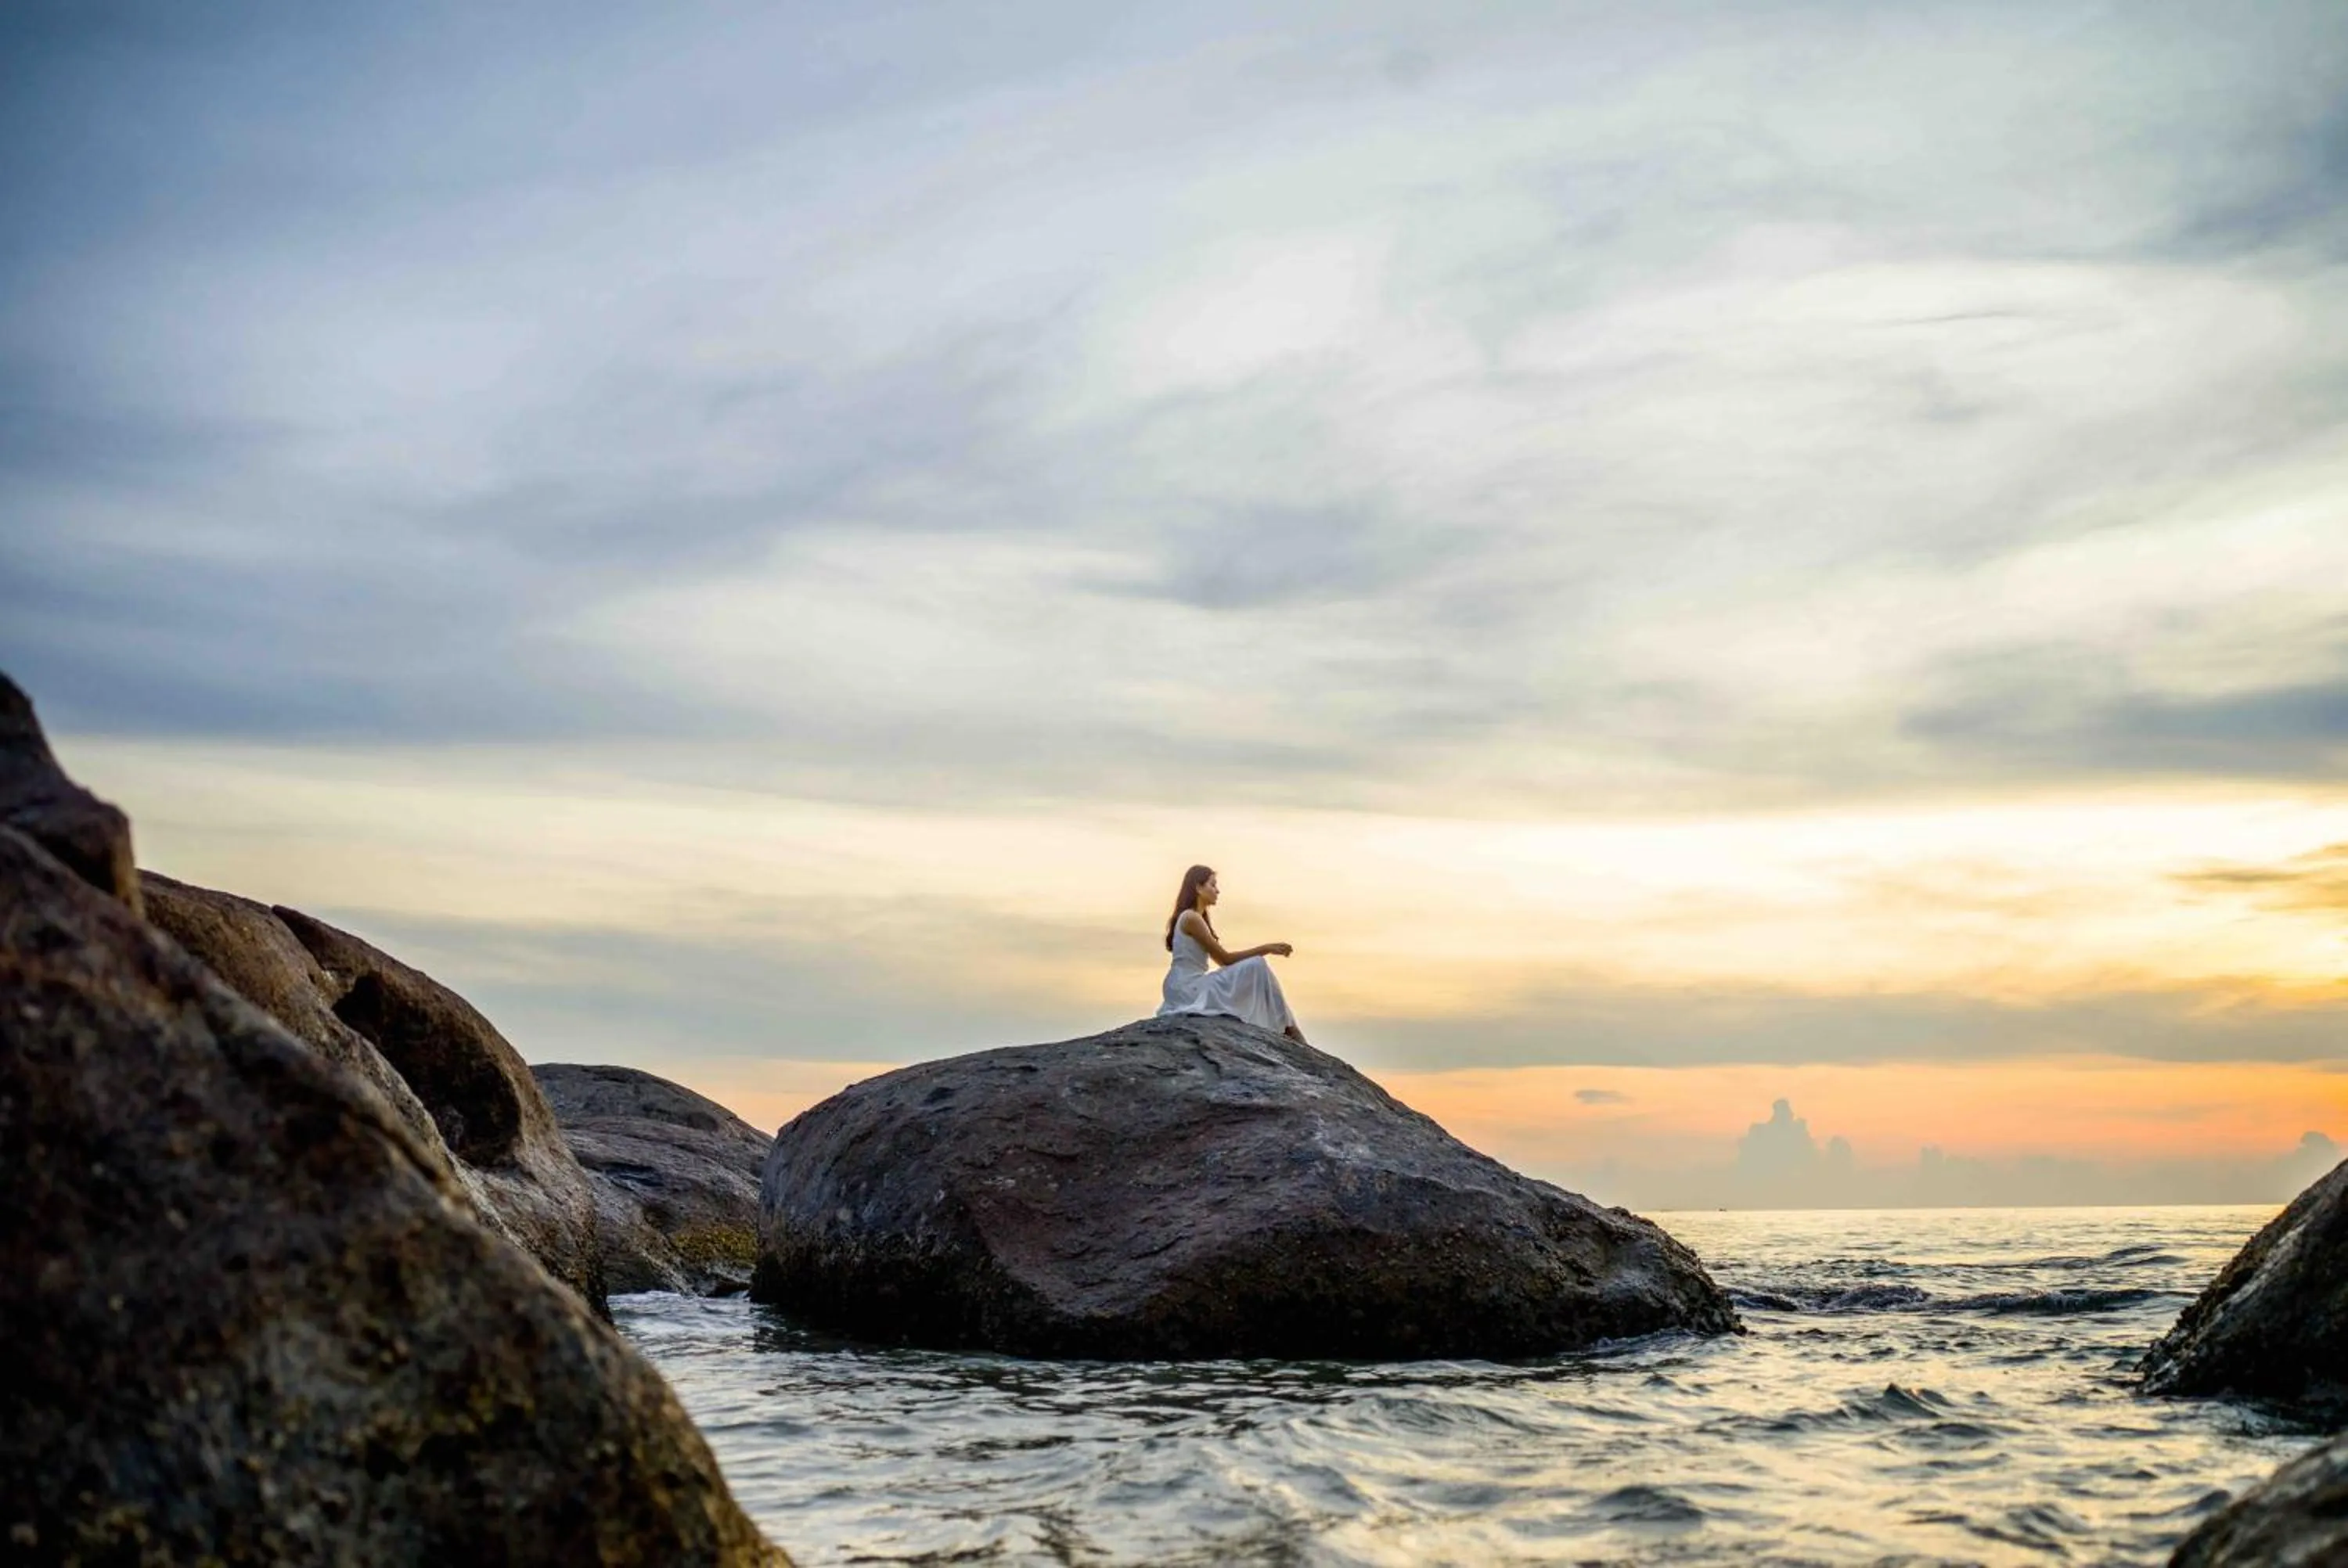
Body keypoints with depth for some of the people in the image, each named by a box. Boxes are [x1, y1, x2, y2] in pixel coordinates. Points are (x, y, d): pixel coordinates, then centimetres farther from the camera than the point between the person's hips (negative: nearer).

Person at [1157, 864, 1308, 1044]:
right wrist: (1267, 949, -11)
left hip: (1186, 991, 10)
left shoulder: (1194, 918, 18)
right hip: (1188, 989, -10)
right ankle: (1288, 1028, -10)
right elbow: (1225, 959, -13)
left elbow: (1222, 960, 16)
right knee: (1256, 967, -13)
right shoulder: (1191, 918, -12)